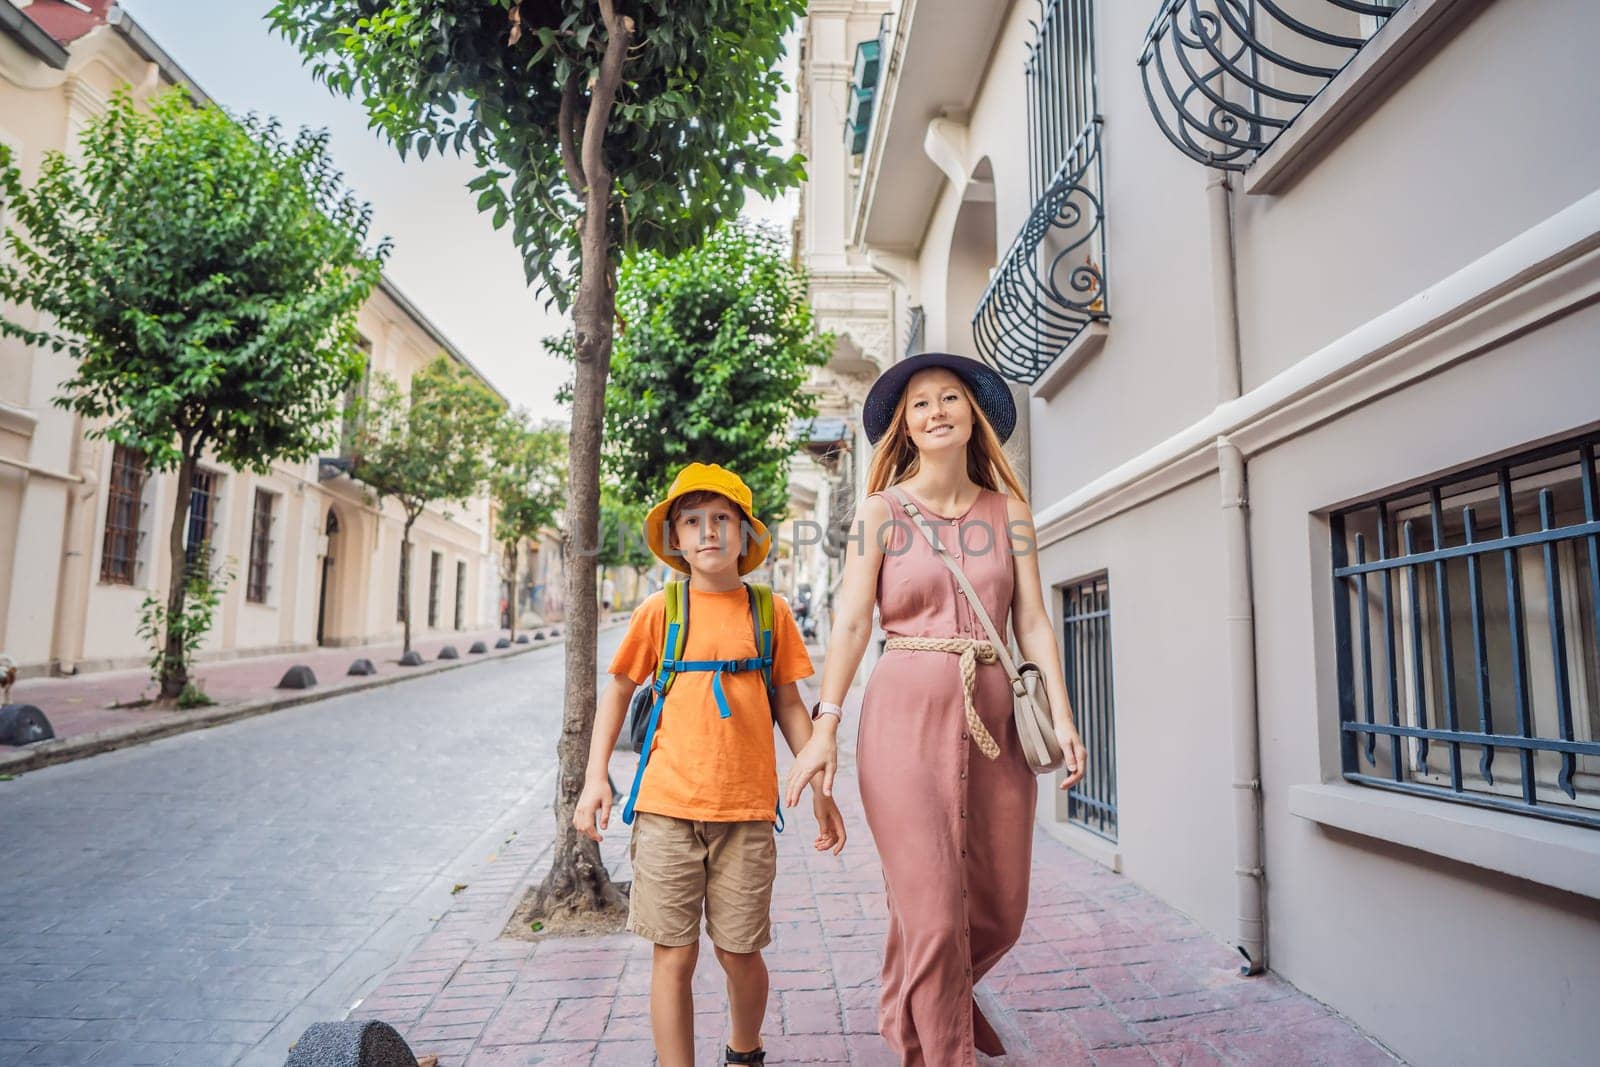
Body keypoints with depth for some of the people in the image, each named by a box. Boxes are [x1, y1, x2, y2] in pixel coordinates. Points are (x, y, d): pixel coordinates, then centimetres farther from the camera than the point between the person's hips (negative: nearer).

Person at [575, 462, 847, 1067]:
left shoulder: (770, 611, 4)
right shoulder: (661, 609, 2)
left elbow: (789, 705, 11)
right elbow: (618, 690, 11)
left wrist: (821, 789, 7)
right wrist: (595, 778, 4)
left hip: (746, 810, 1)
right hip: (667, 805, 0)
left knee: (740, 951, 10)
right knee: (674, 954, 4)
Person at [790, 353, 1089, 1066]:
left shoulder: (1009, 512, 10)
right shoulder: (882, 512, 2)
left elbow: (1033, 622, 6)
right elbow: (852, 622, -2)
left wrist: (1061, 715, -4)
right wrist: (825, 725, -9)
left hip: (994, 718, 4)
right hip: (906, 713, -3)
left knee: (999, 913, 13)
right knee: (934, 915, -4)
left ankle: (915, 1009, 43)